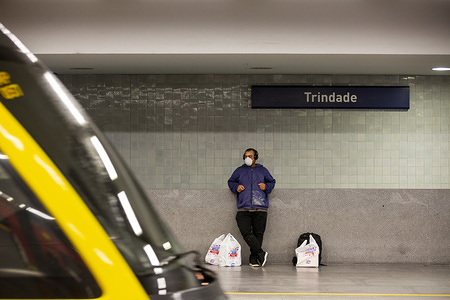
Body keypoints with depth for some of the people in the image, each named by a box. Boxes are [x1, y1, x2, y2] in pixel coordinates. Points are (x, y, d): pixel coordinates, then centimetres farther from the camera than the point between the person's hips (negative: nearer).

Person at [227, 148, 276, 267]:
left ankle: (254, 259, 3)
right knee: (246, 233, -17)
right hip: (243, 209, 0)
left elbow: (272, 182, 24)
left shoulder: (262, 170, 15)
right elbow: (231, 182, 25)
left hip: (260, 209, 0)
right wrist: (236, 187, 4)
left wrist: (266, 186, 2)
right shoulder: (239, 171, 15)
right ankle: (261, 253, -15)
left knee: (258, 234, -2)